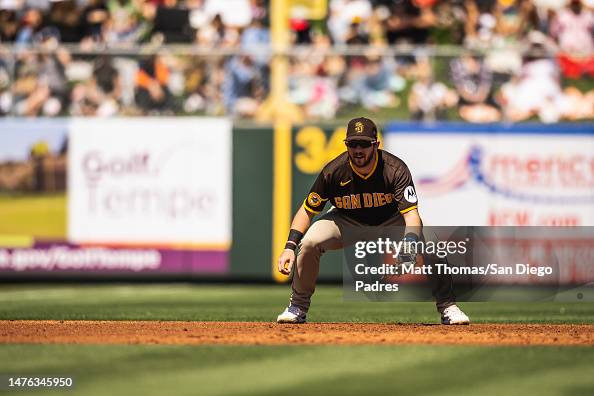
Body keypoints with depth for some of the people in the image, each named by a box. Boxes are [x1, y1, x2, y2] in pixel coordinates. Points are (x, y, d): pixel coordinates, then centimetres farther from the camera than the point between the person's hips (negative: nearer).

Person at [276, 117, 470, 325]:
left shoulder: (395, 169, -29)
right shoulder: (333, 172, -25)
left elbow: (411, 213, -36)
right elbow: (307, 211, -14)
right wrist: (289, 247, -27)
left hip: (391, 221, -1)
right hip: (347, 222, 1)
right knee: (310, 242, -25)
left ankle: (447, 307, -7)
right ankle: (298, 306, -4)